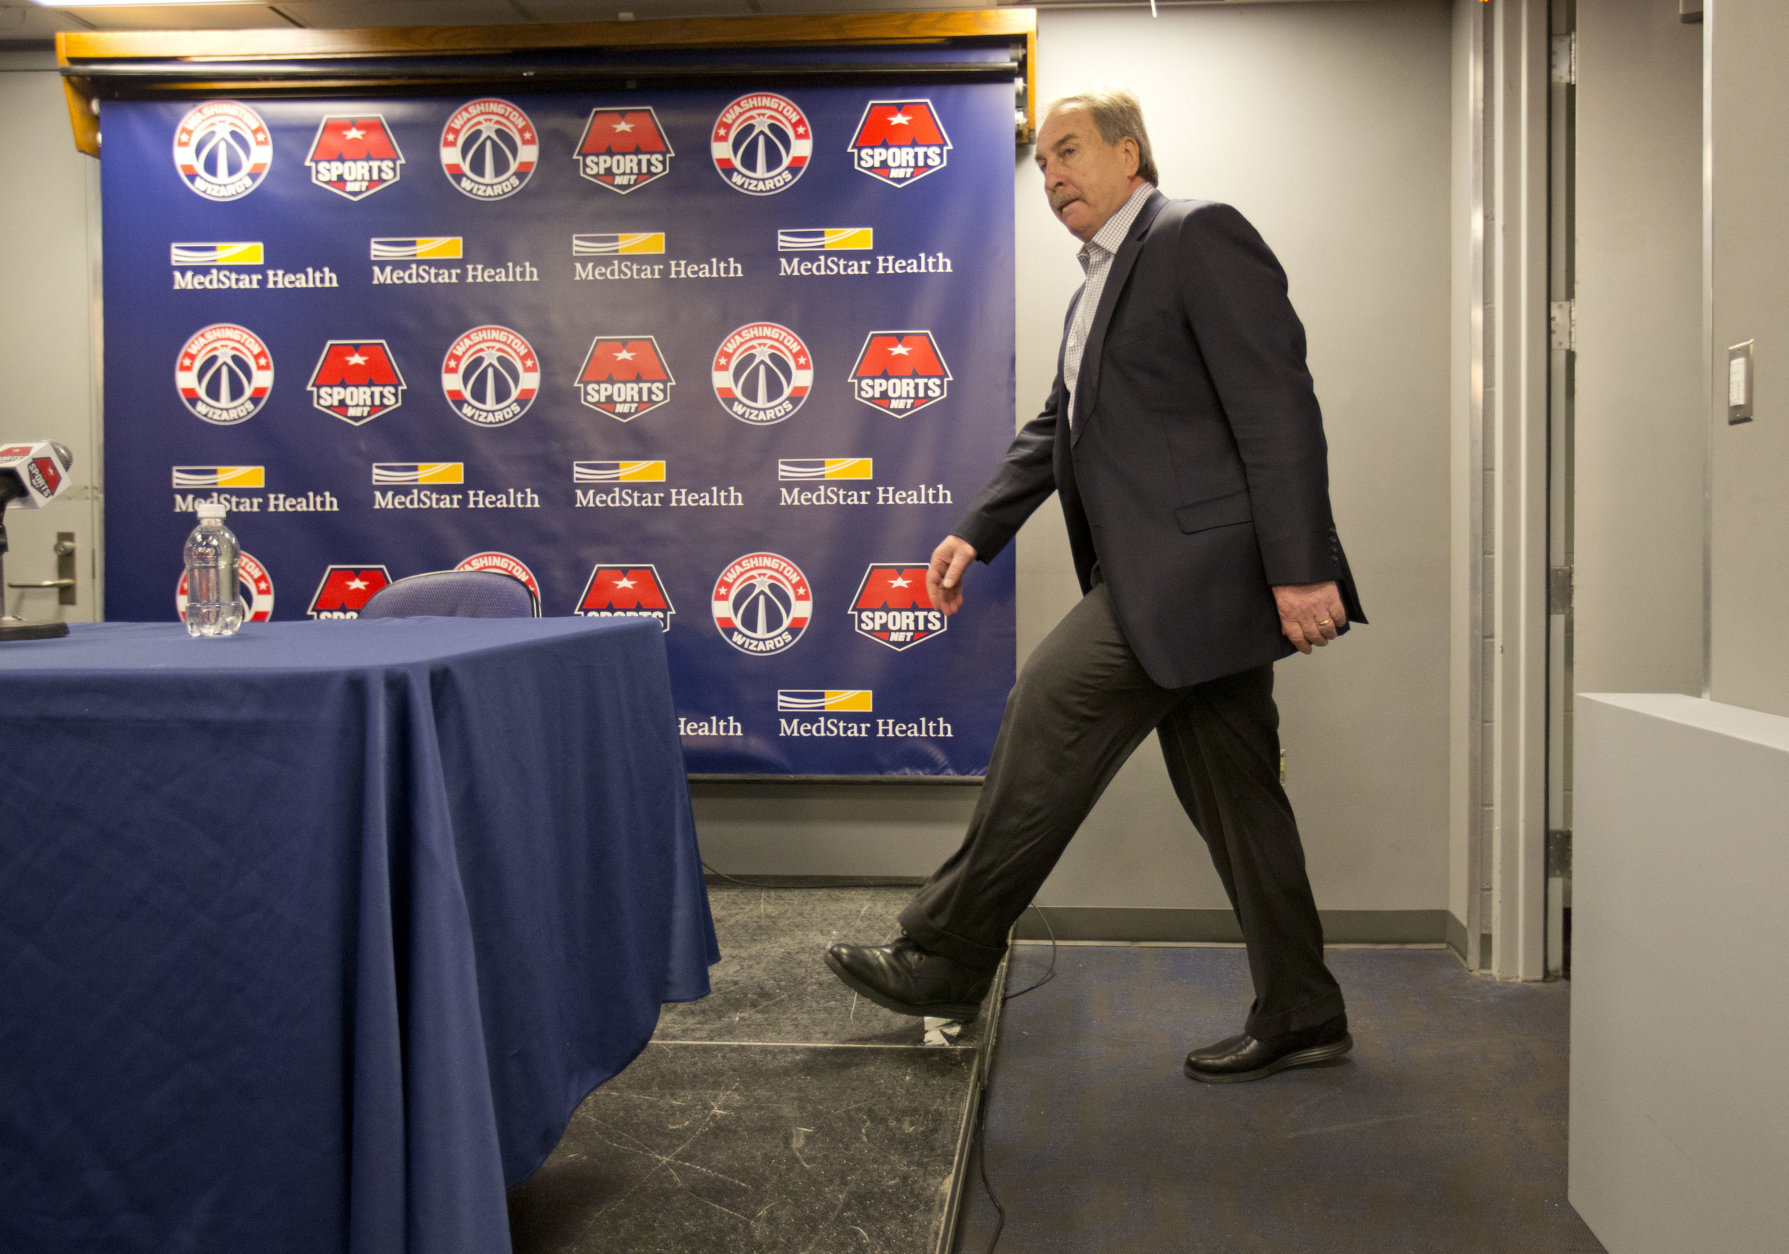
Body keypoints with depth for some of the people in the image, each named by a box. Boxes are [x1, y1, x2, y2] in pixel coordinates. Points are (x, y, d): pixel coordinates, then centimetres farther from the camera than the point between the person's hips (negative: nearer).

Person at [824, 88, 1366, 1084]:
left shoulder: (1201, 235, -6)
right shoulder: (1098, 288, 23)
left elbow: (1280, 406, -15)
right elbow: (1057, 429, 26)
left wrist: (1298, 569, -21)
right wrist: (979, 533, 13)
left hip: (1197, 556, -10)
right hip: (1182, 580, 10)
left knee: (1053, 710, -10)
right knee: (1230, 791, 10)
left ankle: (947, 960, 0)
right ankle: (1301, 1018, 19)